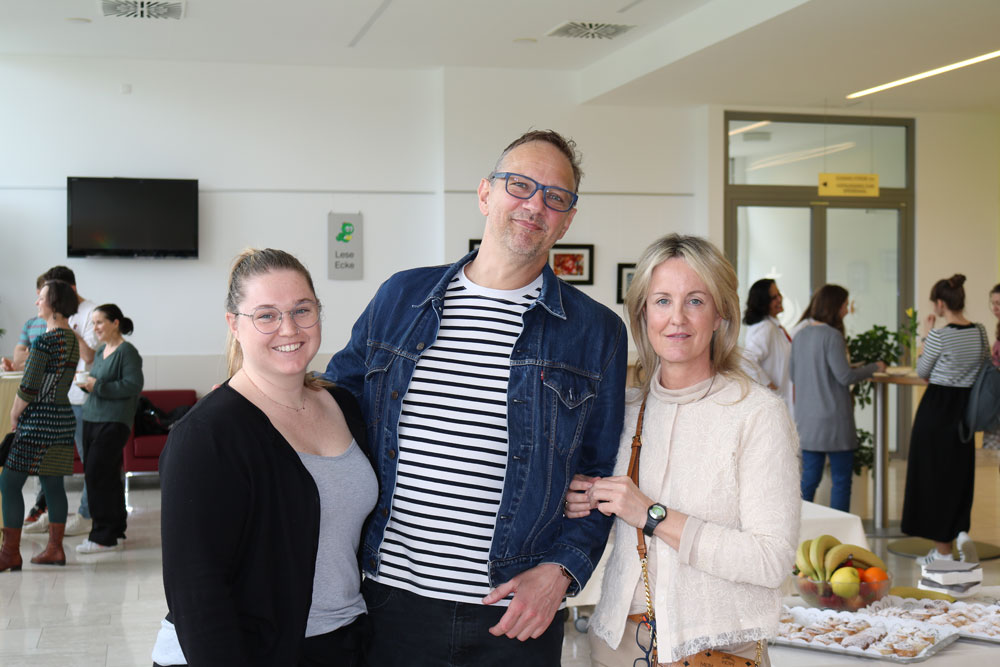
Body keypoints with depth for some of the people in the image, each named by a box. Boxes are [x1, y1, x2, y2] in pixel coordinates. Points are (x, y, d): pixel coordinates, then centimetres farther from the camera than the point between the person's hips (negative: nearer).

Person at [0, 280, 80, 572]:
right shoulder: (72, 340, 10)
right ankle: (55, 548, 16)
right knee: (53, 484, 12)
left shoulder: (44, 341, -16)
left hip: (39, 420, -9)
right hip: (63, 419, 9)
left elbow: (28, 389, -16)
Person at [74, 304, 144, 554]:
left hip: (114, 421, -8)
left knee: (96, 475, -11)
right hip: (92, 418, 9)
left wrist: (99, 387, -17)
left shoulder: (127, 351, -9)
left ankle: (104, 536, -5)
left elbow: (133, 385, -17)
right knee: (107, 477, 11)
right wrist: (88, 385, 5)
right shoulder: (100, 351, 17)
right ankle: (115, 531, 20)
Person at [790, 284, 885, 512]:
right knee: (841, 479, 3)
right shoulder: (832, 336, -15)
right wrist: (874, 367, -3)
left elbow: (793, 375, 16)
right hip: (833, 419, -7)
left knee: (810, 476, 12)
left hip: (807, 419, 7)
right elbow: (845, 376, -17)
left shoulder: (800, 335, 8)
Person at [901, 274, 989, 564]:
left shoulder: (939, 336, -17)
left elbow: (922, 372, -3)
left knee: (933, 474, 6)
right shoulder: (981, 332, 1)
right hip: (966, 409, 6)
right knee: (960, 473, 19)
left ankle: (942, 549, 13)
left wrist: (926, 336, 4)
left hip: (936, 409, -6)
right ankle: (961, 532, 1)